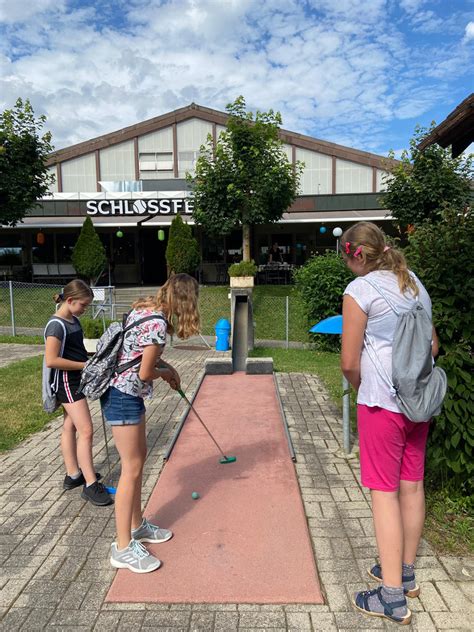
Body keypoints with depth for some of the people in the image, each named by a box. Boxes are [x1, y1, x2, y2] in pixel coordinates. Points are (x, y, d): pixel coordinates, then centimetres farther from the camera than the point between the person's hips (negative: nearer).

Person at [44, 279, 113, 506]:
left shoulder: (73, 320, 9)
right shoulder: (57, 325, -19)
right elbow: (51, 360, -25)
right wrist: (85, 365, -20)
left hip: (77, 380, 9)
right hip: (66, 382, -9)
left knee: (70, 427, 16)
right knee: (86, 431, -9)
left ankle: (73, 475, 27)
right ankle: (90, 485, -2)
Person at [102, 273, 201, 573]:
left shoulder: (145, 307, 4)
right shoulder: (157, 324, -24)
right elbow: (145, 373, -20)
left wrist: (165, 366, 9)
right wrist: (166, 372, -1)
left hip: (126, 392, 10)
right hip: (123, 396, -10)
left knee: (139, 455, 19)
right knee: (132, 468, -1)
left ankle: (137, 525, 35)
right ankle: (123, 548, 12)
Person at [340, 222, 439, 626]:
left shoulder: (360, 290, -12)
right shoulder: (415, 284, 11)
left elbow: (349, 363, -12)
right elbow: (433, 346, 18)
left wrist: (362, 390, 5)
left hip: (382, 402, -7)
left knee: (384, 491, 1)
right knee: (412, 485, 16)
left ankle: (392, 595, 11)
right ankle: (405, 572, 33)